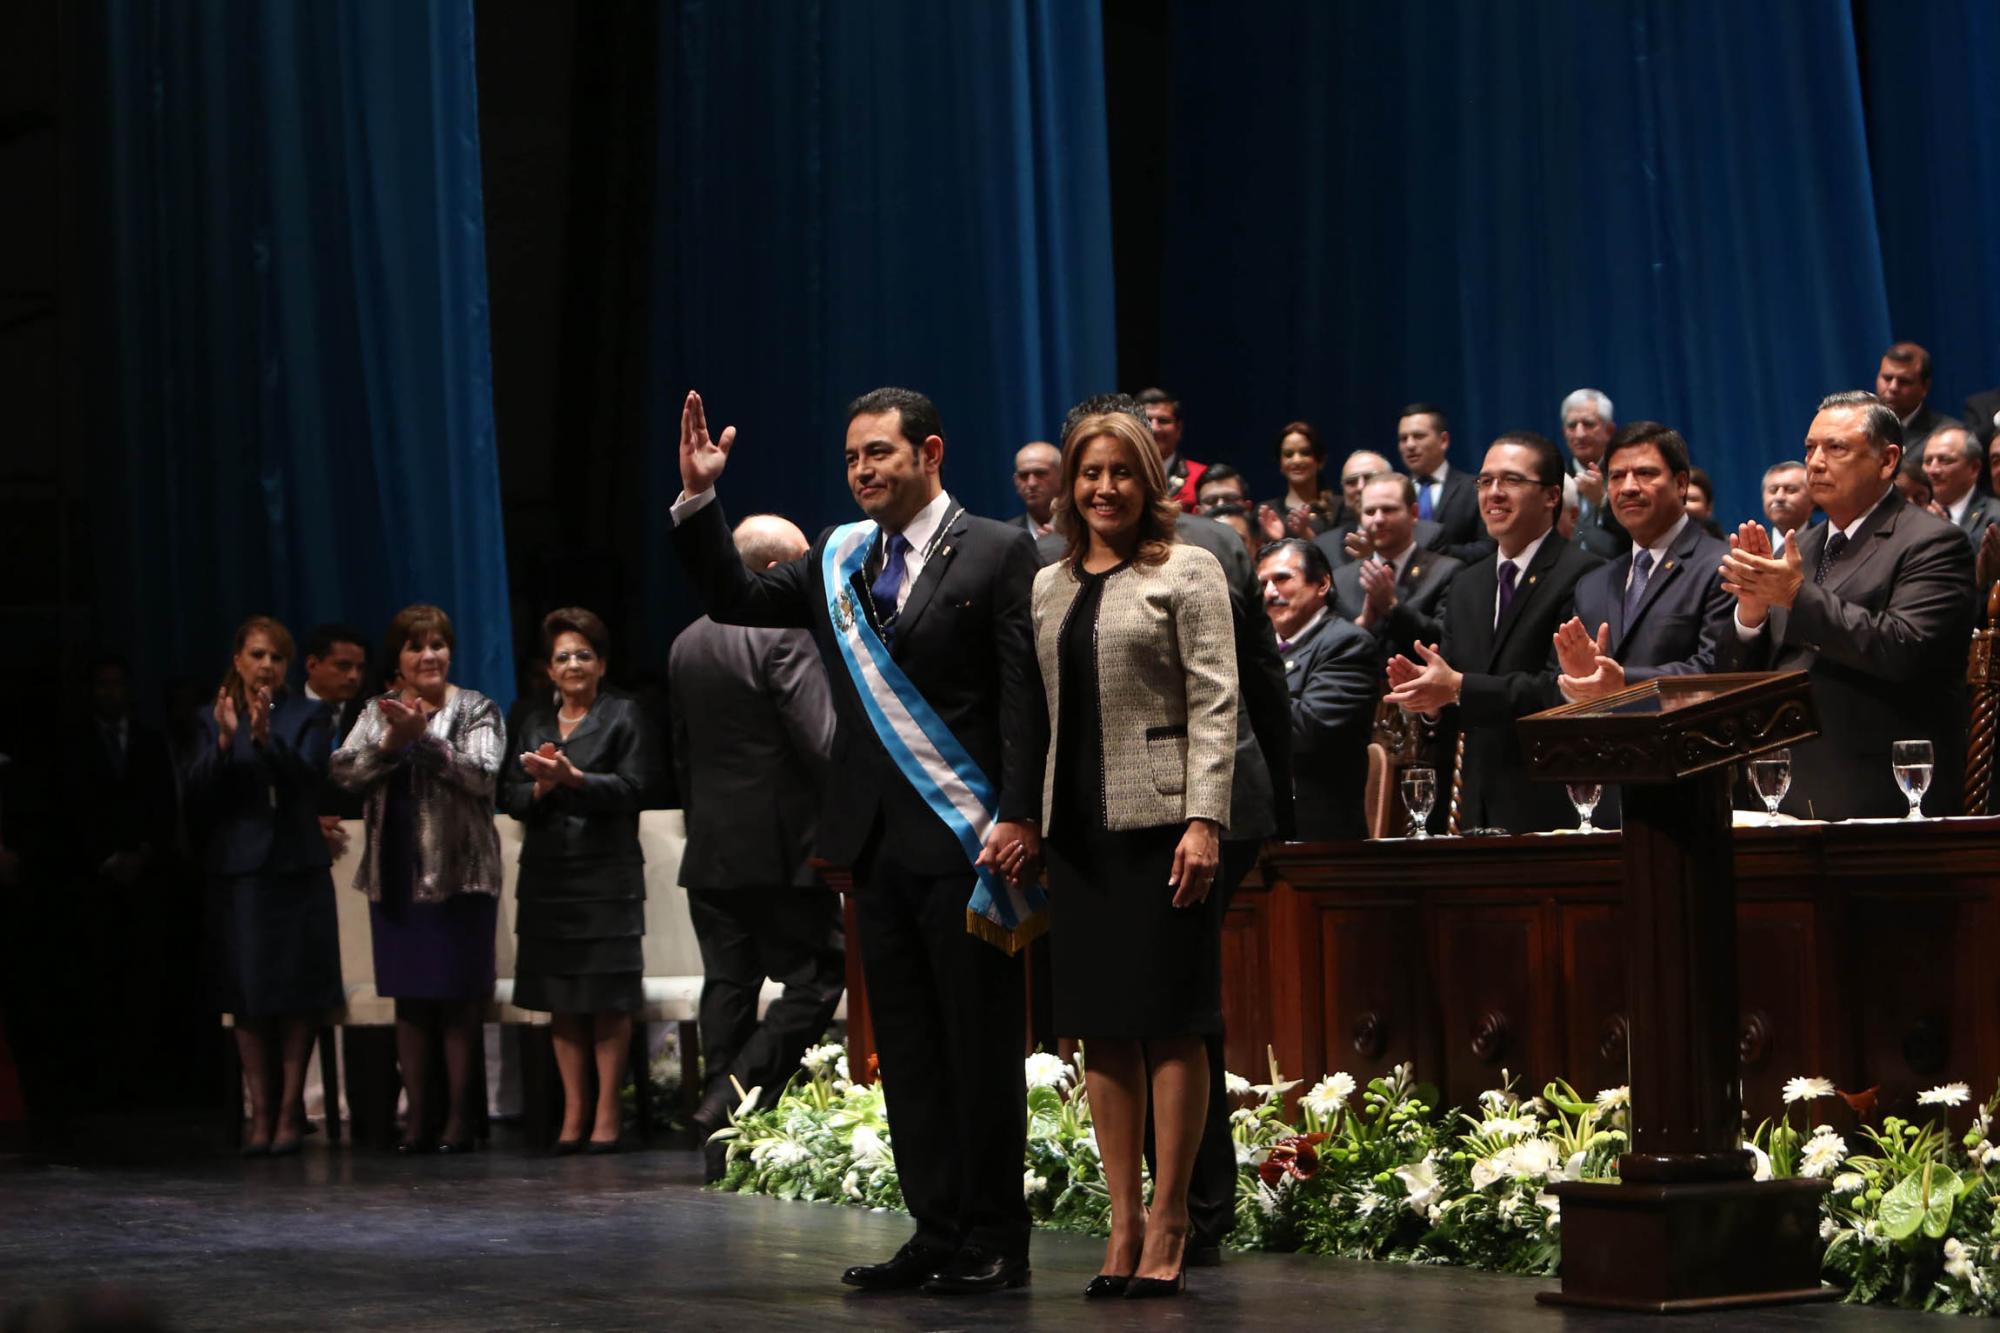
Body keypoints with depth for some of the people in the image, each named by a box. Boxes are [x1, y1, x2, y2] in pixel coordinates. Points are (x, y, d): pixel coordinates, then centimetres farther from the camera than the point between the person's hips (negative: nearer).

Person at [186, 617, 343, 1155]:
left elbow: (308, 779, -11)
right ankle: (260, 1113, 3)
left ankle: (290, 1111, 3)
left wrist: (265, 739, -25)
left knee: (297, 997, -1)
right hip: (237, 870, 1)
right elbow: (199, 798, 0)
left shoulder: (308, 717, 4)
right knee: (247, 998, 0)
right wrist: (224, 743, -14)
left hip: (296, 869, -1)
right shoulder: (215, 719, 8)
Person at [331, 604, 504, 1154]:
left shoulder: (477, 711, 1)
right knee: (409, 998, 6)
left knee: (458, 999, -3)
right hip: (396, 875, 4)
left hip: (459, 874, -3)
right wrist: (390, 742, -16)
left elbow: (482, 774, -13)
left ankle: (458, 1118, 3)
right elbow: (343, 770, -1)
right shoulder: (379, 712, 11)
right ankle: (416, 1118, 10)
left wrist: (424, 737, -21)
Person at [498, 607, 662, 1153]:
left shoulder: (624, 716, 4)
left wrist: (573, 777, -16)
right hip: (546, 876, 4)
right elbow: (509, 797, 11)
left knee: (607, 1000, -5)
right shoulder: (532, 724, 17)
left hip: (606, 876, -4)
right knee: (560, 1001, 4)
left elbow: (634, 789, -7)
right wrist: (540, 787, -8)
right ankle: (573, 1112, 8)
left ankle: (607, 1113, -1)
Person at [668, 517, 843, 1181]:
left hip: (710, 851, 7)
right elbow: (821, 744, -18)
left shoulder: (686, 645, 12)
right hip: (782, 848, -7)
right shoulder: (786, 636, -12)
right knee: (815, 978, -1)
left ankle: (722, 1148, 9)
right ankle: (734, 1100, -13)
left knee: (727, 987, 9)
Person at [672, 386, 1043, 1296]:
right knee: (905, 1048, 9)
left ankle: (995, 1239, 5)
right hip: (876, 842, 7)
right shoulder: (838, 560, 13)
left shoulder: (998, 555, -4)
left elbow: (1026, 697, -9)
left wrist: (1019, 816, -17)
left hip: (966, 842, -6)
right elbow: (734, 599, 12)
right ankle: (937, 1231, 15)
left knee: (981, 1043, -1)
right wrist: (698, 498, 0)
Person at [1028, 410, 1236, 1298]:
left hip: (1159, 823, -5)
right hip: (1076, 826, 5)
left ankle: (1167, 1222, 1)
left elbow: (1214, 702, -6)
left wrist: (1204, 819, -15)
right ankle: (1123, 1222, 10)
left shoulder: (1186, 572, 1)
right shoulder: (1048, 588, 17)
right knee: (1102, 1030, 5)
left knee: (1170, 1024, -4)